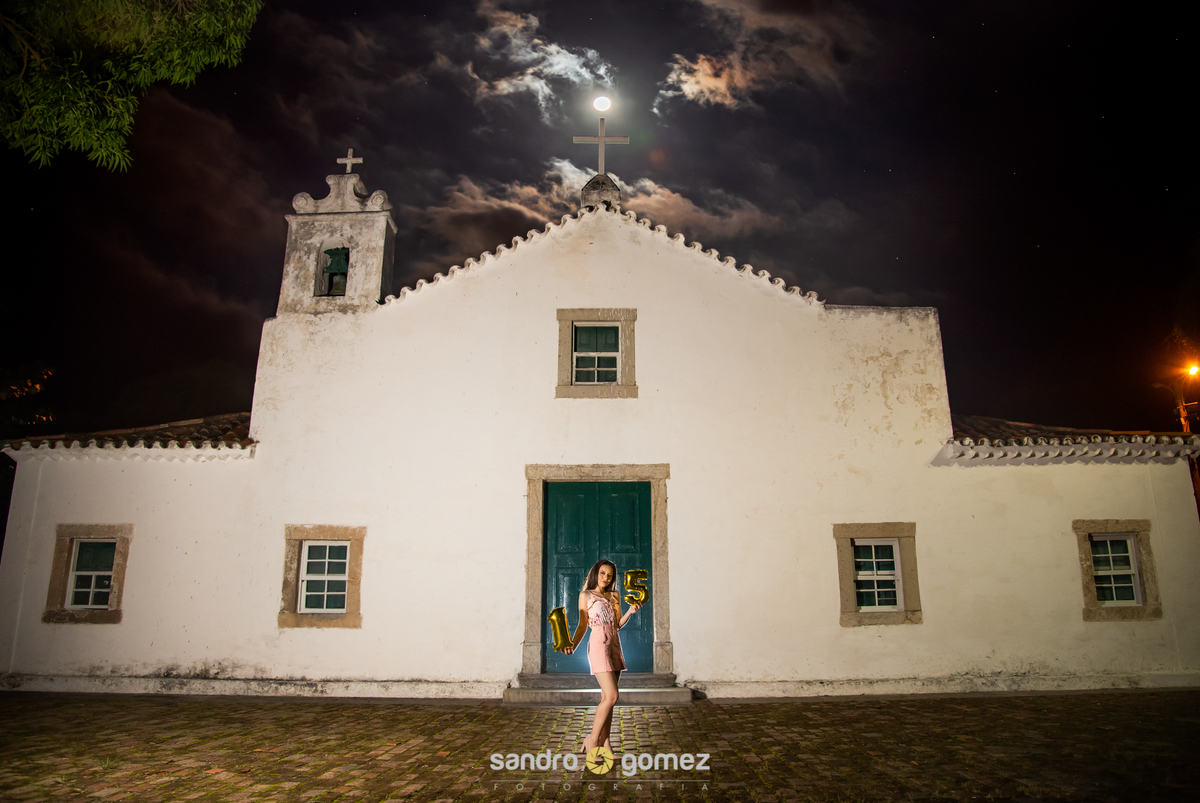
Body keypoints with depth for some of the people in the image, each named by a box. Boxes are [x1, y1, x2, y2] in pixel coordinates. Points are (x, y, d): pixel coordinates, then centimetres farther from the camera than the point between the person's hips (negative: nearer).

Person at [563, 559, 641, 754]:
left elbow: (617, 624, 11)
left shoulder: (614, 596, 16)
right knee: (611, 696, -14)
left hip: (614, 646, 6)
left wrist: (630, 611, -4)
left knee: (607, 698, 6)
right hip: (598, 645, -6)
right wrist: (572, 645, -14)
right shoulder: (586, 595, 3)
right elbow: (583, 625, 0)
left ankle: (605, 744, 11)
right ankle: (592, 741, -2)